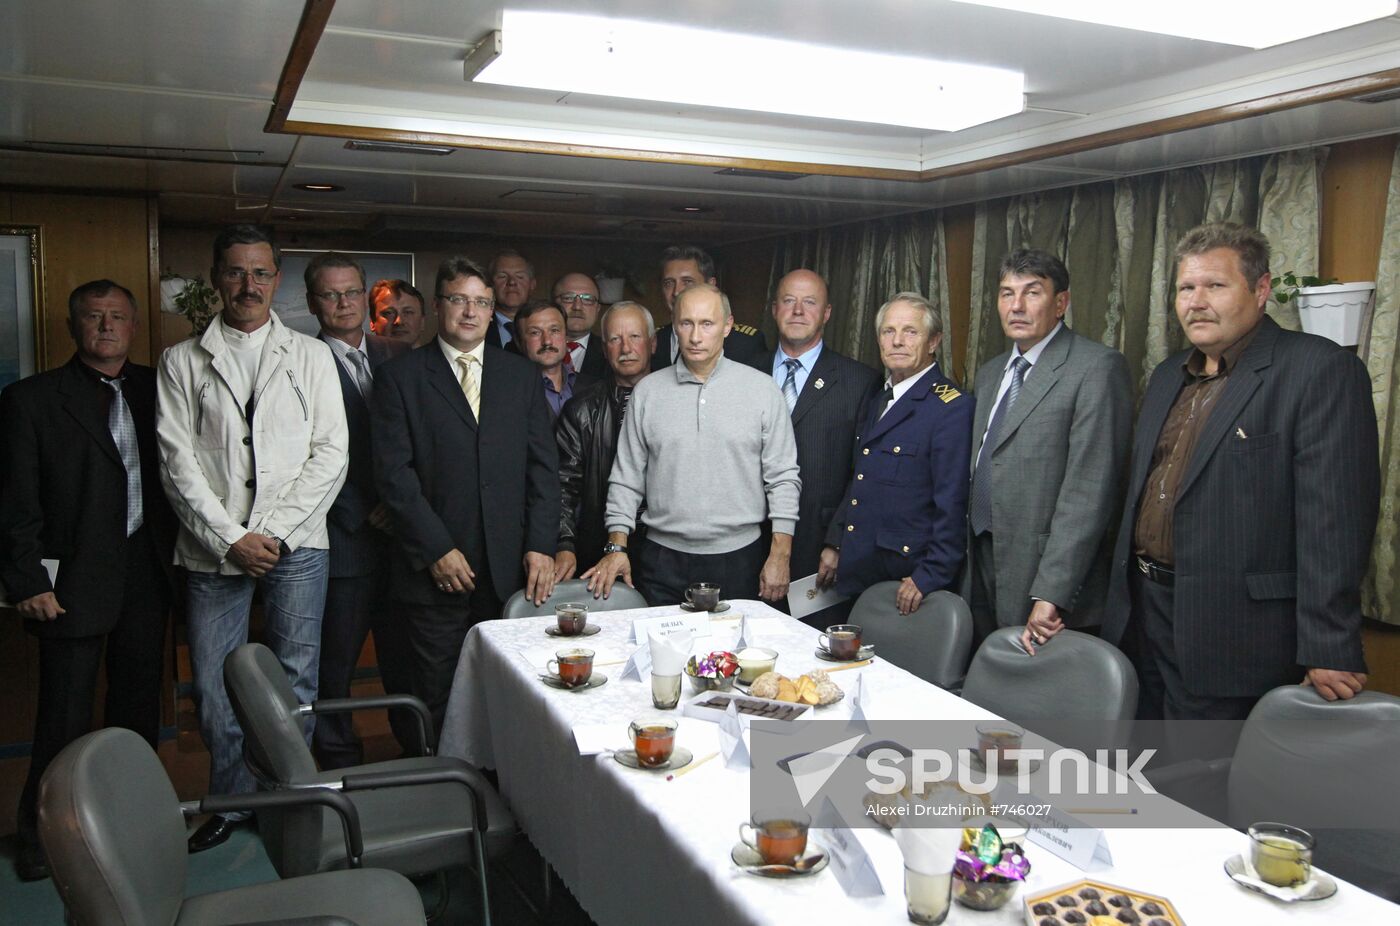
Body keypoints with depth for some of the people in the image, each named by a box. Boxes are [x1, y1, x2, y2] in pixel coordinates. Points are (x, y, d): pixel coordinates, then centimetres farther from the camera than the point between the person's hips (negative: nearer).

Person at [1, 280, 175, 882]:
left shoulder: (152, 390, 7)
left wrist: (175, 555, -2)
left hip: (145, 572, 4)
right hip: (74, 579, -4)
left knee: (138, 700, 14)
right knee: (65, 713, 3)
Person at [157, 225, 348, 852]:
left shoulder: (311, 356, 8)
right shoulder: (182, 362, 8)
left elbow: (331, 453, 1)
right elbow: (178, 462, 0)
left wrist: (276, 532, -9)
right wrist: (230, 538, -10)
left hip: (296, 545, 0)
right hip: (213, 548, 1)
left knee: (295, 683, 4)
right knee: (215, 688, 5)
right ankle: (231, 801, 25)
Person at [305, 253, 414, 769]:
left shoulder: (397, 357, 11)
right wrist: (365, 517, -10)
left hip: (400, 531, 4)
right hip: (344, 538, -4)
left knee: (405, 660, 11)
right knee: (334, 666, 8)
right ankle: (341, 772, 23)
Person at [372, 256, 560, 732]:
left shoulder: (522, 375, 12)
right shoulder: (399, 377, 3)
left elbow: (543, 465, 8)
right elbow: (393, 472, -5)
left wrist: (540, 545, -2)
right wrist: (435, 550, -10)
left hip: (509, 569, 2)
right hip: (435, 569, -2)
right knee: (437, 701, 6)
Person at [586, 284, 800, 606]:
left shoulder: (761, 389, 0)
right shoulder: (647, 392, 4)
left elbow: (782, 478, 0)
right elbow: (627, 478, 7)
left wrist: (780, 555, -4)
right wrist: (616, 547, -1)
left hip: (739, 558, -1)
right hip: (663, 558, 1)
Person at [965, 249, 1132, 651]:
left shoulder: (1097, 367, -11)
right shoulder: (989, 374, 15)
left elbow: (1090, 490, -18)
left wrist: (1050, 593, -22)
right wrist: (967, 562, 14)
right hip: (981, 566, 7)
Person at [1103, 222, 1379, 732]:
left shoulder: (1321, 370, -11)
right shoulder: (1167, 375, 14)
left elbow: (1335, 518, -17)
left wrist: (1328, 649, -20)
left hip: (1233, 629, -7)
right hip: (1141, 615, 7)